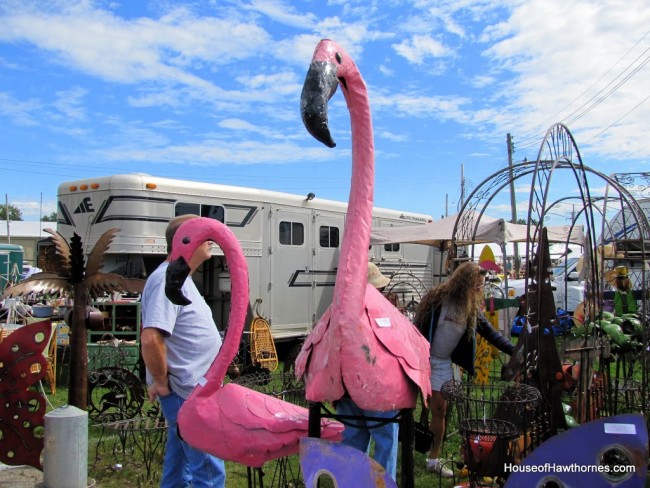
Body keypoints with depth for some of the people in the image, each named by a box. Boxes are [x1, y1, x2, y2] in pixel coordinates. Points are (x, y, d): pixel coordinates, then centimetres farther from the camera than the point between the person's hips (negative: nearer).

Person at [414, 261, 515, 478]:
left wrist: (515, 351, 1)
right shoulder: (437, 298, -16)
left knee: (439, 410, 8)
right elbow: (418, 327, -15)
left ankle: (434, 460, 19)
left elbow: (490, 332, 7)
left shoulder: (472, 308, 2)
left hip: (443, 364, 5)